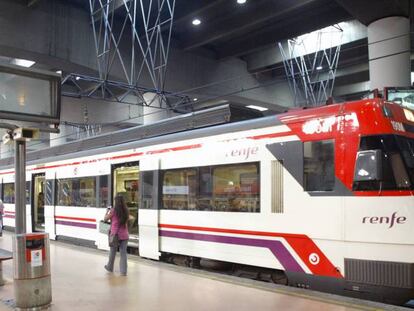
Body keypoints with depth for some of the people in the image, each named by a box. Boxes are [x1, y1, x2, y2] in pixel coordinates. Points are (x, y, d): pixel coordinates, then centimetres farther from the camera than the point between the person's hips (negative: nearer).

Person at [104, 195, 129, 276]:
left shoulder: (113, 210, -11)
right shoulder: (126, 211, 1)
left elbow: (105, 219, -2)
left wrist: (107, 211, 14)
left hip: (115, 234, -3)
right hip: (124, 235, 3)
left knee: (112, 252, 15)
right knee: (123, 253, 5)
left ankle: (110, 267, 34)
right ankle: (123, 271, 4)